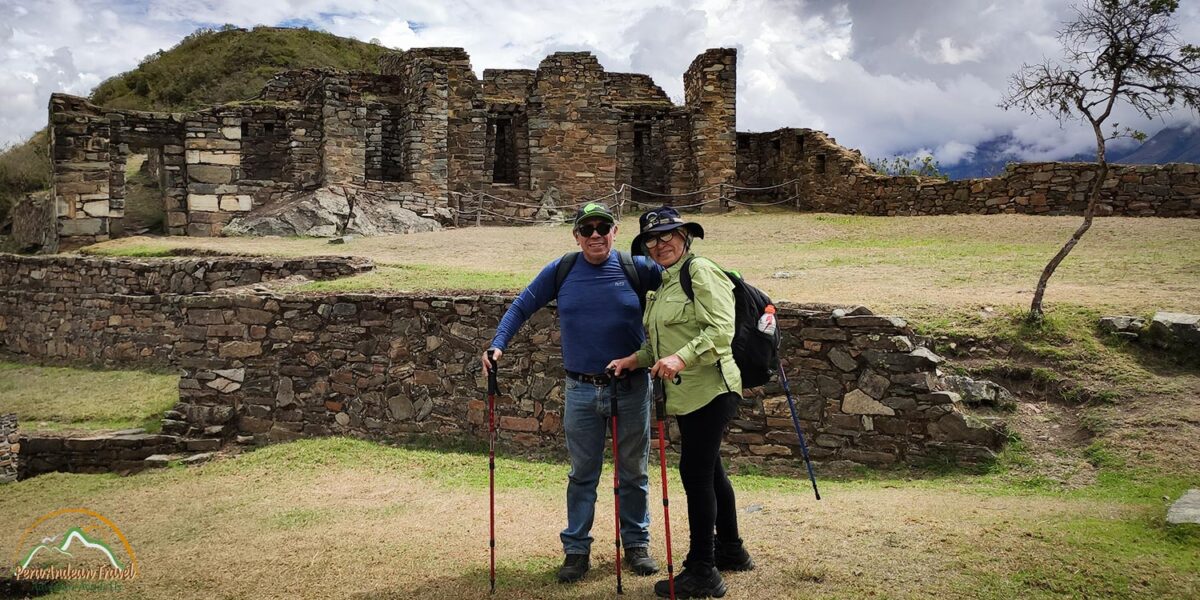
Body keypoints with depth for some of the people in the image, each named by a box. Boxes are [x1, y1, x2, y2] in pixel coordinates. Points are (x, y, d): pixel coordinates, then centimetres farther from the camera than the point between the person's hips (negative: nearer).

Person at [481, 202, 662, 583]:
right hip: (581, 390, 1)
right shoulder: (560, 272, -1)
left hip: (632, 387, 0)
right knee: (582, 473, 10)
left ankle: (636, 544, 28)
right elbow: (522, 306, 4)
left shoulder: (636, 267, -5)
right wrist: (497, 345, -7)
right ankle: (576, 549, 21)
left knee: (633, 471, 12)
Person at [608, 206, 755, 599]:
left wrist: (681, 357, -31)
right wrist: (636, 359, 7)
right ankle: (730, 550, 35)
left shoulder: (701, 271, -11)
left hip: (709, 389, -10)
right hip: (685, 394, 10)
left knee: (695, 473, -8)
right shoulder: (661, 285, 17)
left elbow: (722, 329, -22)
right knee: (709, 470, 19)